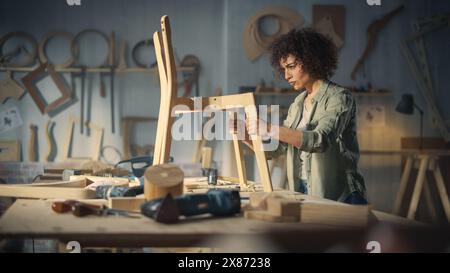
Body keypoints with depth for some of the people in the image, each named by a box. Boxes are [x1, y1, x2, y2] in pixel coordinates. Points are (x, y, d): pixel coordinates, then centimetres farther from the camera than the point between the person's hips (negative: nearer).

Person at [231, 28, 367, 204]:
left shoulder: (339, 97, -7)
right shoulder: (298, 104, 15)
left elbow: (320, 140, -24)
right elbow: (276, 149, 14)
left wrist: (270, 129, -31)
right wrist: (246, 135, -3)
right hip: (303, 193, 6)